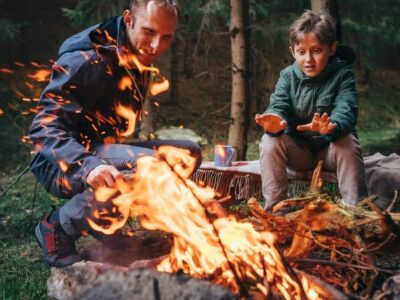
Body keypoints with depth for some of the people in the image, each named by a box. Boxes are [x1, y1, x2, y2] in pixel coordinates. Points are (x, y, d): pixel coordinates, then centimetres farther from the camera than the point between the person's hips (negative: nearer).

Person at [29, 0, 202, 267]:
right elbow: (45, 126, -28)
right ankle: (58, 226, -13)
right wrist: (87, 165, -45)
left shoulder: (139, 61, 6)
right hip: (64, 165, -9)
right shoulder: (88, 59, -20)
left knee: (188, 153, 3)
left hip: (103, 153, 9)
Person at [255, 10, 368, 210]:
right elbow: (279, 105, -14)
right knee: (270, 140, -24)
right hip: (298, 151, 2)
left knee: (348, 142, -33)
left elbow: (346, 111, -23)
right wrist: (275, 121, -41)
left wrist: (333, 126, -48)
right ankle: (274, 208, -22)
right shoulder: (288, 76, 1)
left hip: (331, 149, -2)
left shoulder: (342, 75, -7)